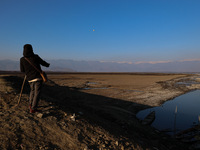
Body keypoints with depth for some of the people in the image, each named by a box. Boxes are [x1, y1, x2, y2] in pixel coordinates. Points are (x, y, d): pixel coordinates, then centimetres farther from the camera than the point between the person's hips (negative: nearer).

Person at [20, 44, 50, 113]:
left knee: (32, 90, 27)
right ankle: (33, 109, 0)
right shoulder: (35, 57, -8)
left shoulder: (22, 59, -2)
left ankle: (31, 104, 28)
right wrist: (47, 64, 26)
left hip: (30, 79, 4)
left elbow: (22, 70, 5)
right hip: (38, 77, -4)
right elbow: (43, 63, 4)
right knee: (37, 93, 1)